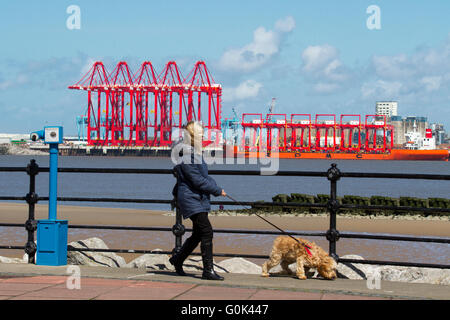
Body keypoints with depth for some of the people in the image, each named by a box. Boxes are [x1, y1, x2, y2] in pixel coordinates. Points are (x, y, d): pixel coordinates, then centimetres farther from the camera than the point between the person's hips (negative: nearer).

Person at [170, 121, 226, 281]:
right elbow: (198, 181, -19)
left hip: (200, 199, 10)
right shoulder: (186, 156, -18)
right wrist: (217, 190, -11)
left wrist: (214, 186, 2)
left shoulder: (196, 153, 14)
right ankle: (208, 270, -10)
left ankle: (177, 259, 32)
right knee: (206, 231, -13)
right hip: (191, 200, -10)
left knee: (198, 234, 16)